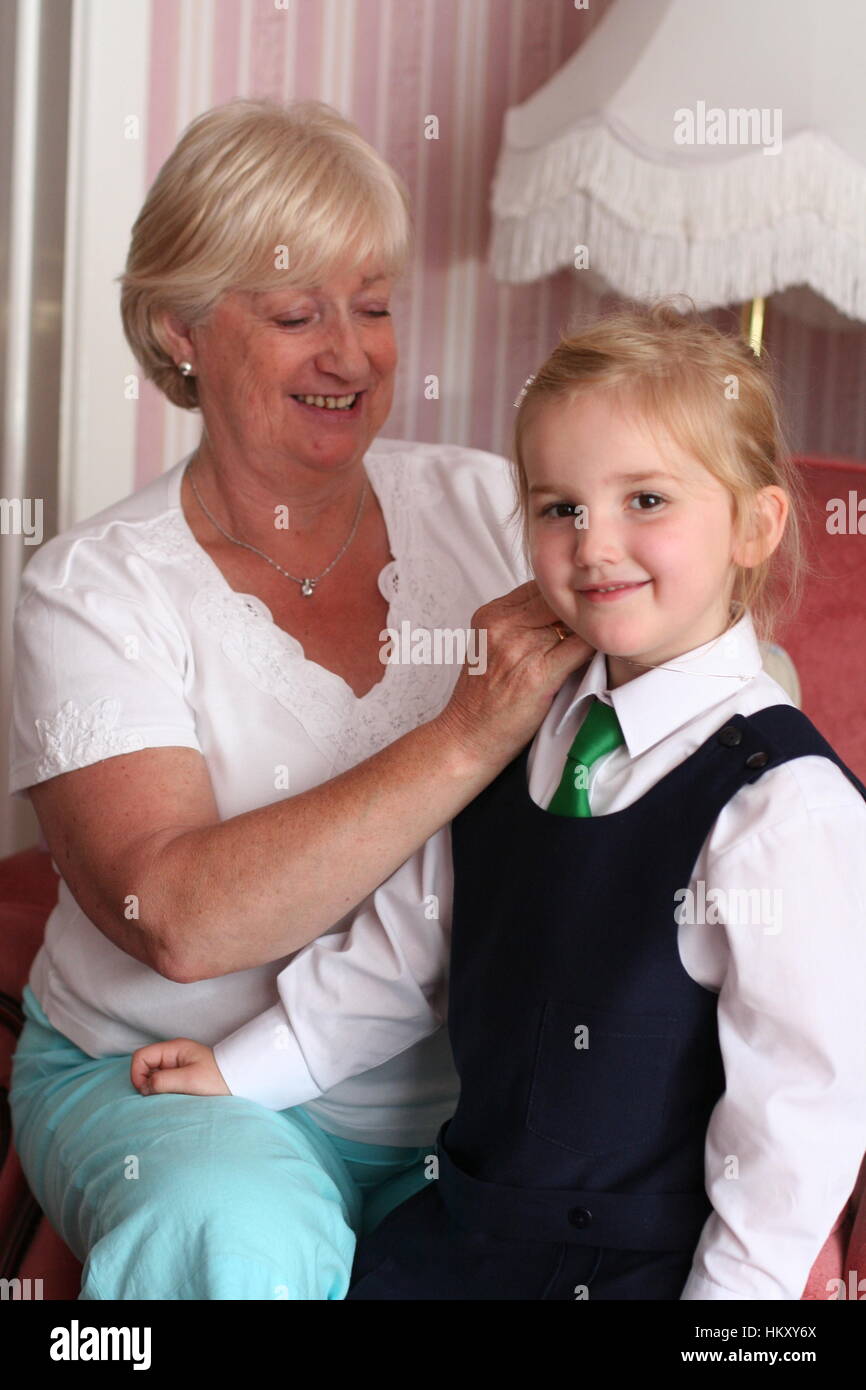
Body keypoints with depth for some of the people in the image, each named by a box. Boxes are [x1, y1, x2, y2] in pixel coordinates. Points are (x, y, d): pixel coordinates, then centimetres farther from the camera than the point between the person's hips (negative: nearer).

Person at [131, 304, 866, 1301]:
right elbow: (400, 952, 14)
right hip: (463, 1220, 7)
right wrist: (241, 1068, 15)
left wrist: (735, 1285, -17)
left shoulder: (784, 805, -20)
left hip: (644, 1263, -7)